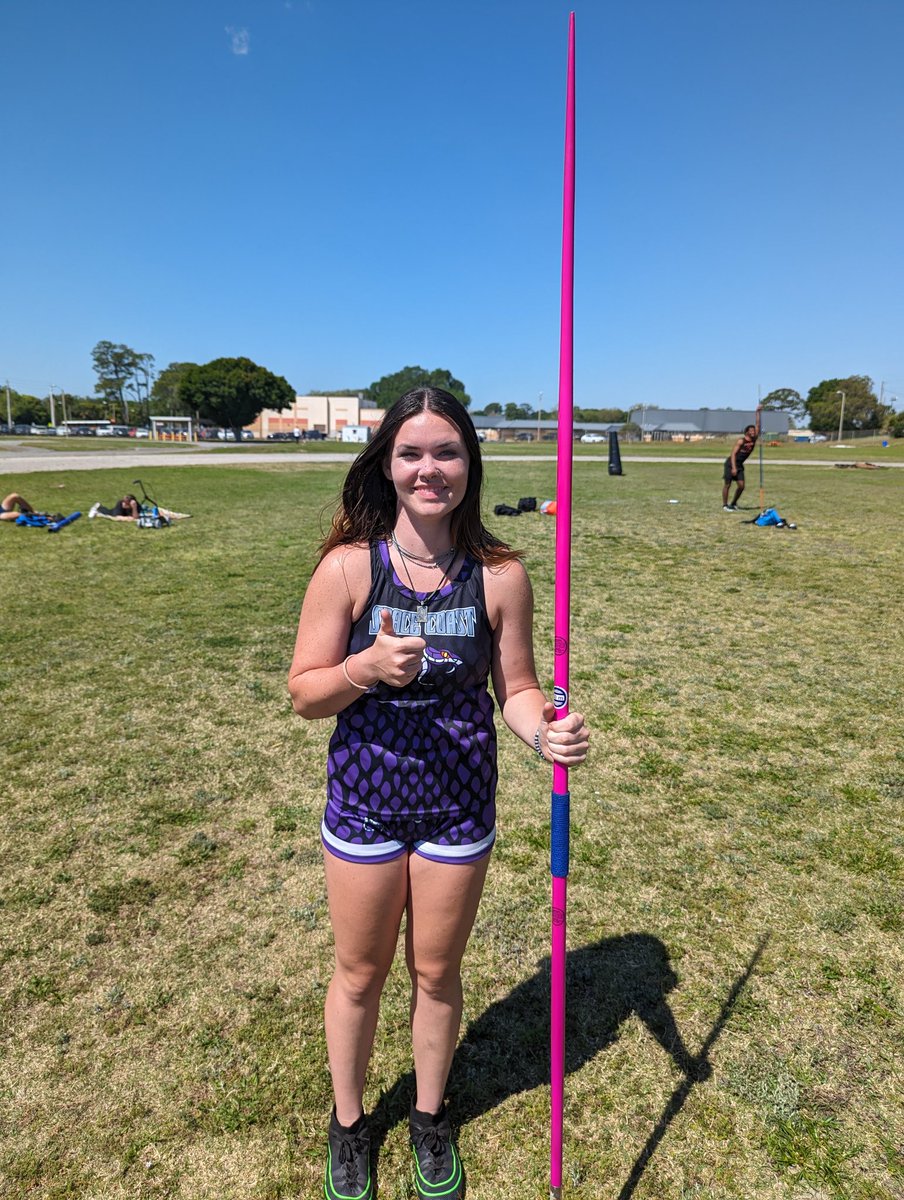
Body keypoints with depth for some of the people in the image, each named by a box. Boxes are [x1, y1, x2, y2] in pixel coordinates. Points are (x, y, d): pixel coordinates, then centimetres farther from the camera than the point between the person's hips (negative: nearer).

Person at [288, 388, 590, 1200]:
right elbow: (304, 693, -10)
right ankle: (348, 1121, 50)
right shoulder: (348, 567, -14)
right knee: (360, 975, 20)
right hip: (364, 801, -1)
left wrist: (546, 731, -24)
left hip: (459, 806, 1)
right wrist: (367, 667, -29)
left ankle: (430, 1118, 51)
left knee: (437, 972, 21)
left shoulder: (501, 575, -11)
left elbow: (515, 688, -3)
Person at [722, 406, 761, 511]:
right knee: (727, 485, -4)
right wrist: (733, 467, -25)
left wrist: (758, 412, -3)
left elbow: (757, 425, 2)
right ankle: (725, 505, -1)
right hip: (731, 464, -6)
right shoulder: (741, 441, -14)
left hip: (740, 465, 7)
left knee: (741, 486, -2)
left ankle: (733, 504, 14)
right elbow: (733, 453, -18)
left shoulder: (754, 439, 4)